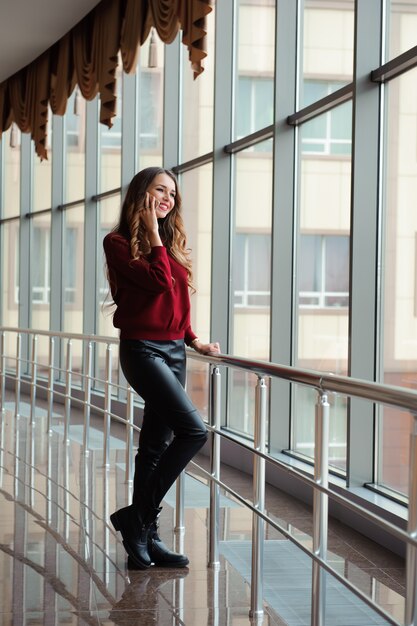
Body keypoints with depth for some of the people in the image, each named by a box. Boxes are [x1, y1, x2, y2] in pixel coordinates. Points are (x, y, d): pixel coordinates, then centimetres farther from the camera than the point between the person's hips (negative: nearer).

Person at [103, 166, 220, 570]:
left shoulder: (172, 244, 15)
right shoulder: (119, 243, -6)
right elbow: (159, 282, -19)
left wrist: (194, 340, 7)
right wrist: (153, 234, -10)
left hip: (174, 351, 8)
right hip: (143, 349, -8)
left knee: (157, 445, 8)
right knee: (193, 431, -18)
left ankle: (142, 537, 14)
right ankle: (138, 517, -8)